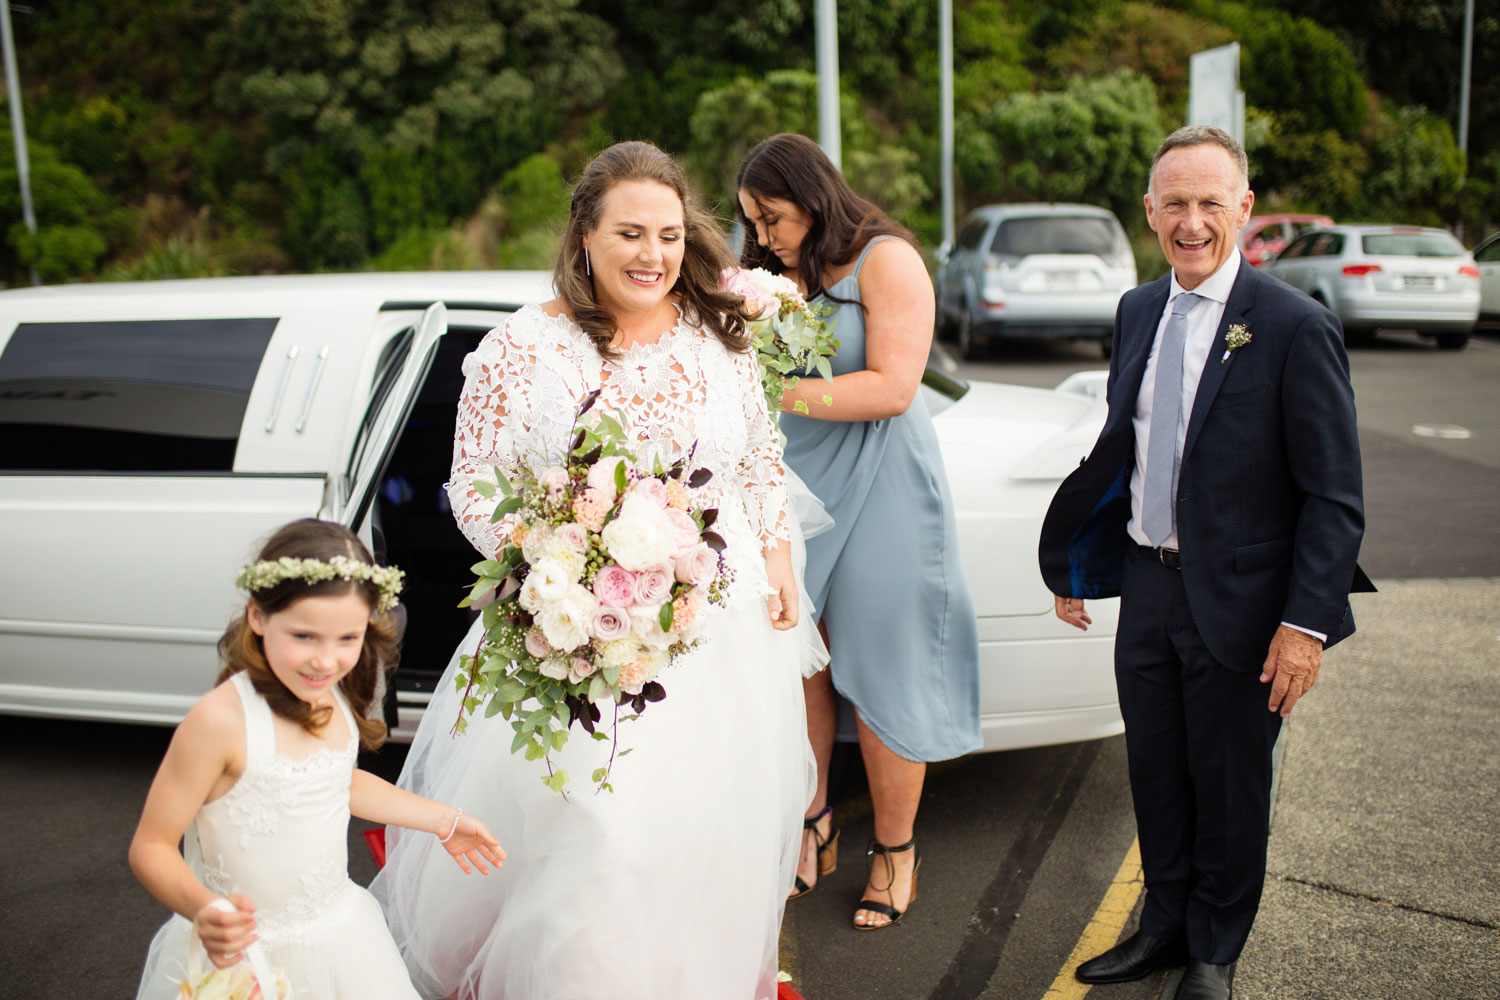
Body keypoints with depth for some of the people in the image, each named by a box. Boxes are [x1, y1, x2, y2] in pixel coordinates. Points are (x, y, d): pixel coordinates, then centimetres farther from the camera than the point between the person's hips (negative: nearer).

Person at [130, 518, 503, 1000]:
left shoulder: (333, 694, -4)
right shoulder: (221, 719, -25)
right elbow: (150, 846, -19)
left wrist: (442, 820, 18)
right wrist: (203, 907, -36)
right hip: (242, 959, -6)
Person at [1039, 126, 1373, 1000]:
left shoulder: (1295, 326, -13)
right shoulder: (1138, 311, 5)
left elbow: (1335, 496, -13)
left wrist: (1307, 623, -17)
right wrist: (1076, 562, 14)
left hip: (1236, 600, -5)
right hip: (1146, 584, 5)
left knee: (1229, 789, 12)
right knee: (1156, 773, 18)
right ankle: (1165, 925, 39)